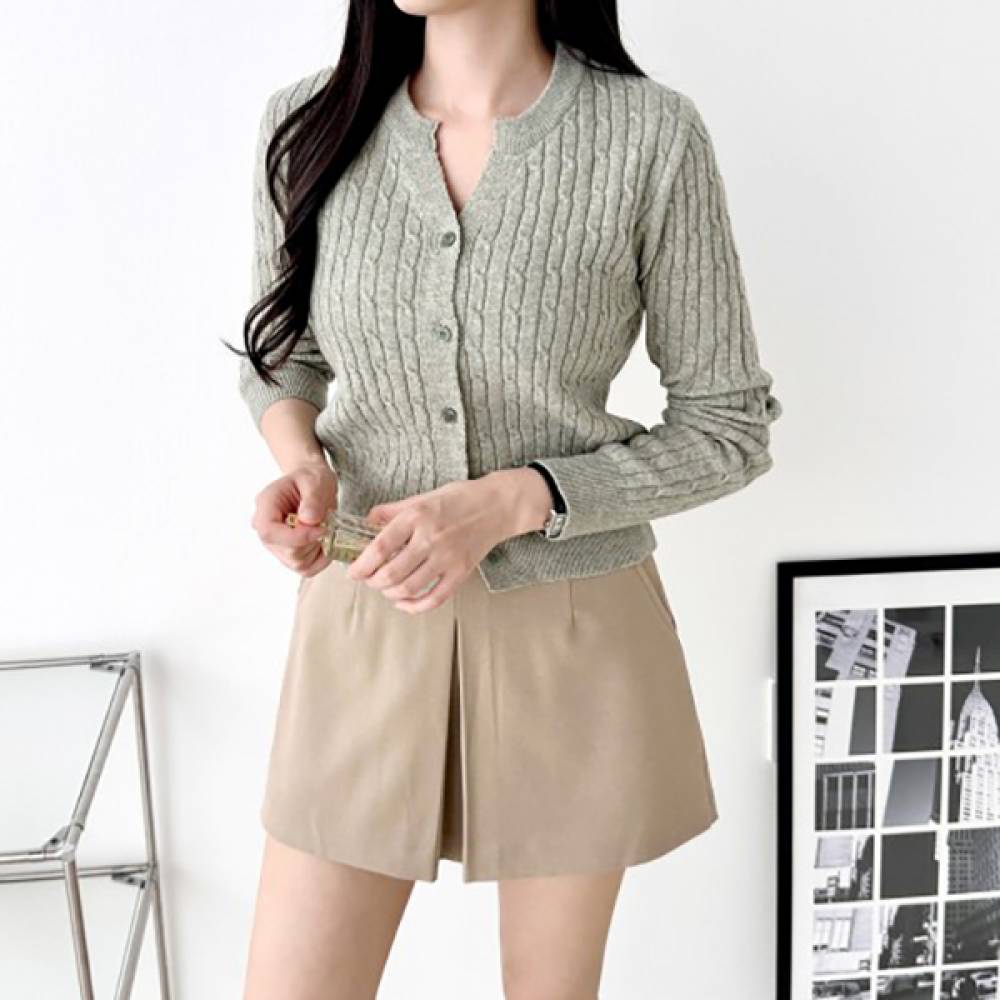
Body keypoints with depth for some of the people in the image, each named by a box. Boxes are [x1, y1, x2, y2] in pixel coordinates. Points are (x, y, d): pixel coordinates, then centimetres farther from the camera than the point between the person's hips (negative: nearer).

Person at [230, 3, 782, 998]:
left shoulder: (651, 135, -13)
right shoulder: (307, 123, -5)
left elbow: (729, 425, -6)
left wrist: (515, 499, -20)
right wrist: (298, 457, -11)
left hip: (572, 632, -1)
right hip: (364, 619, 2)